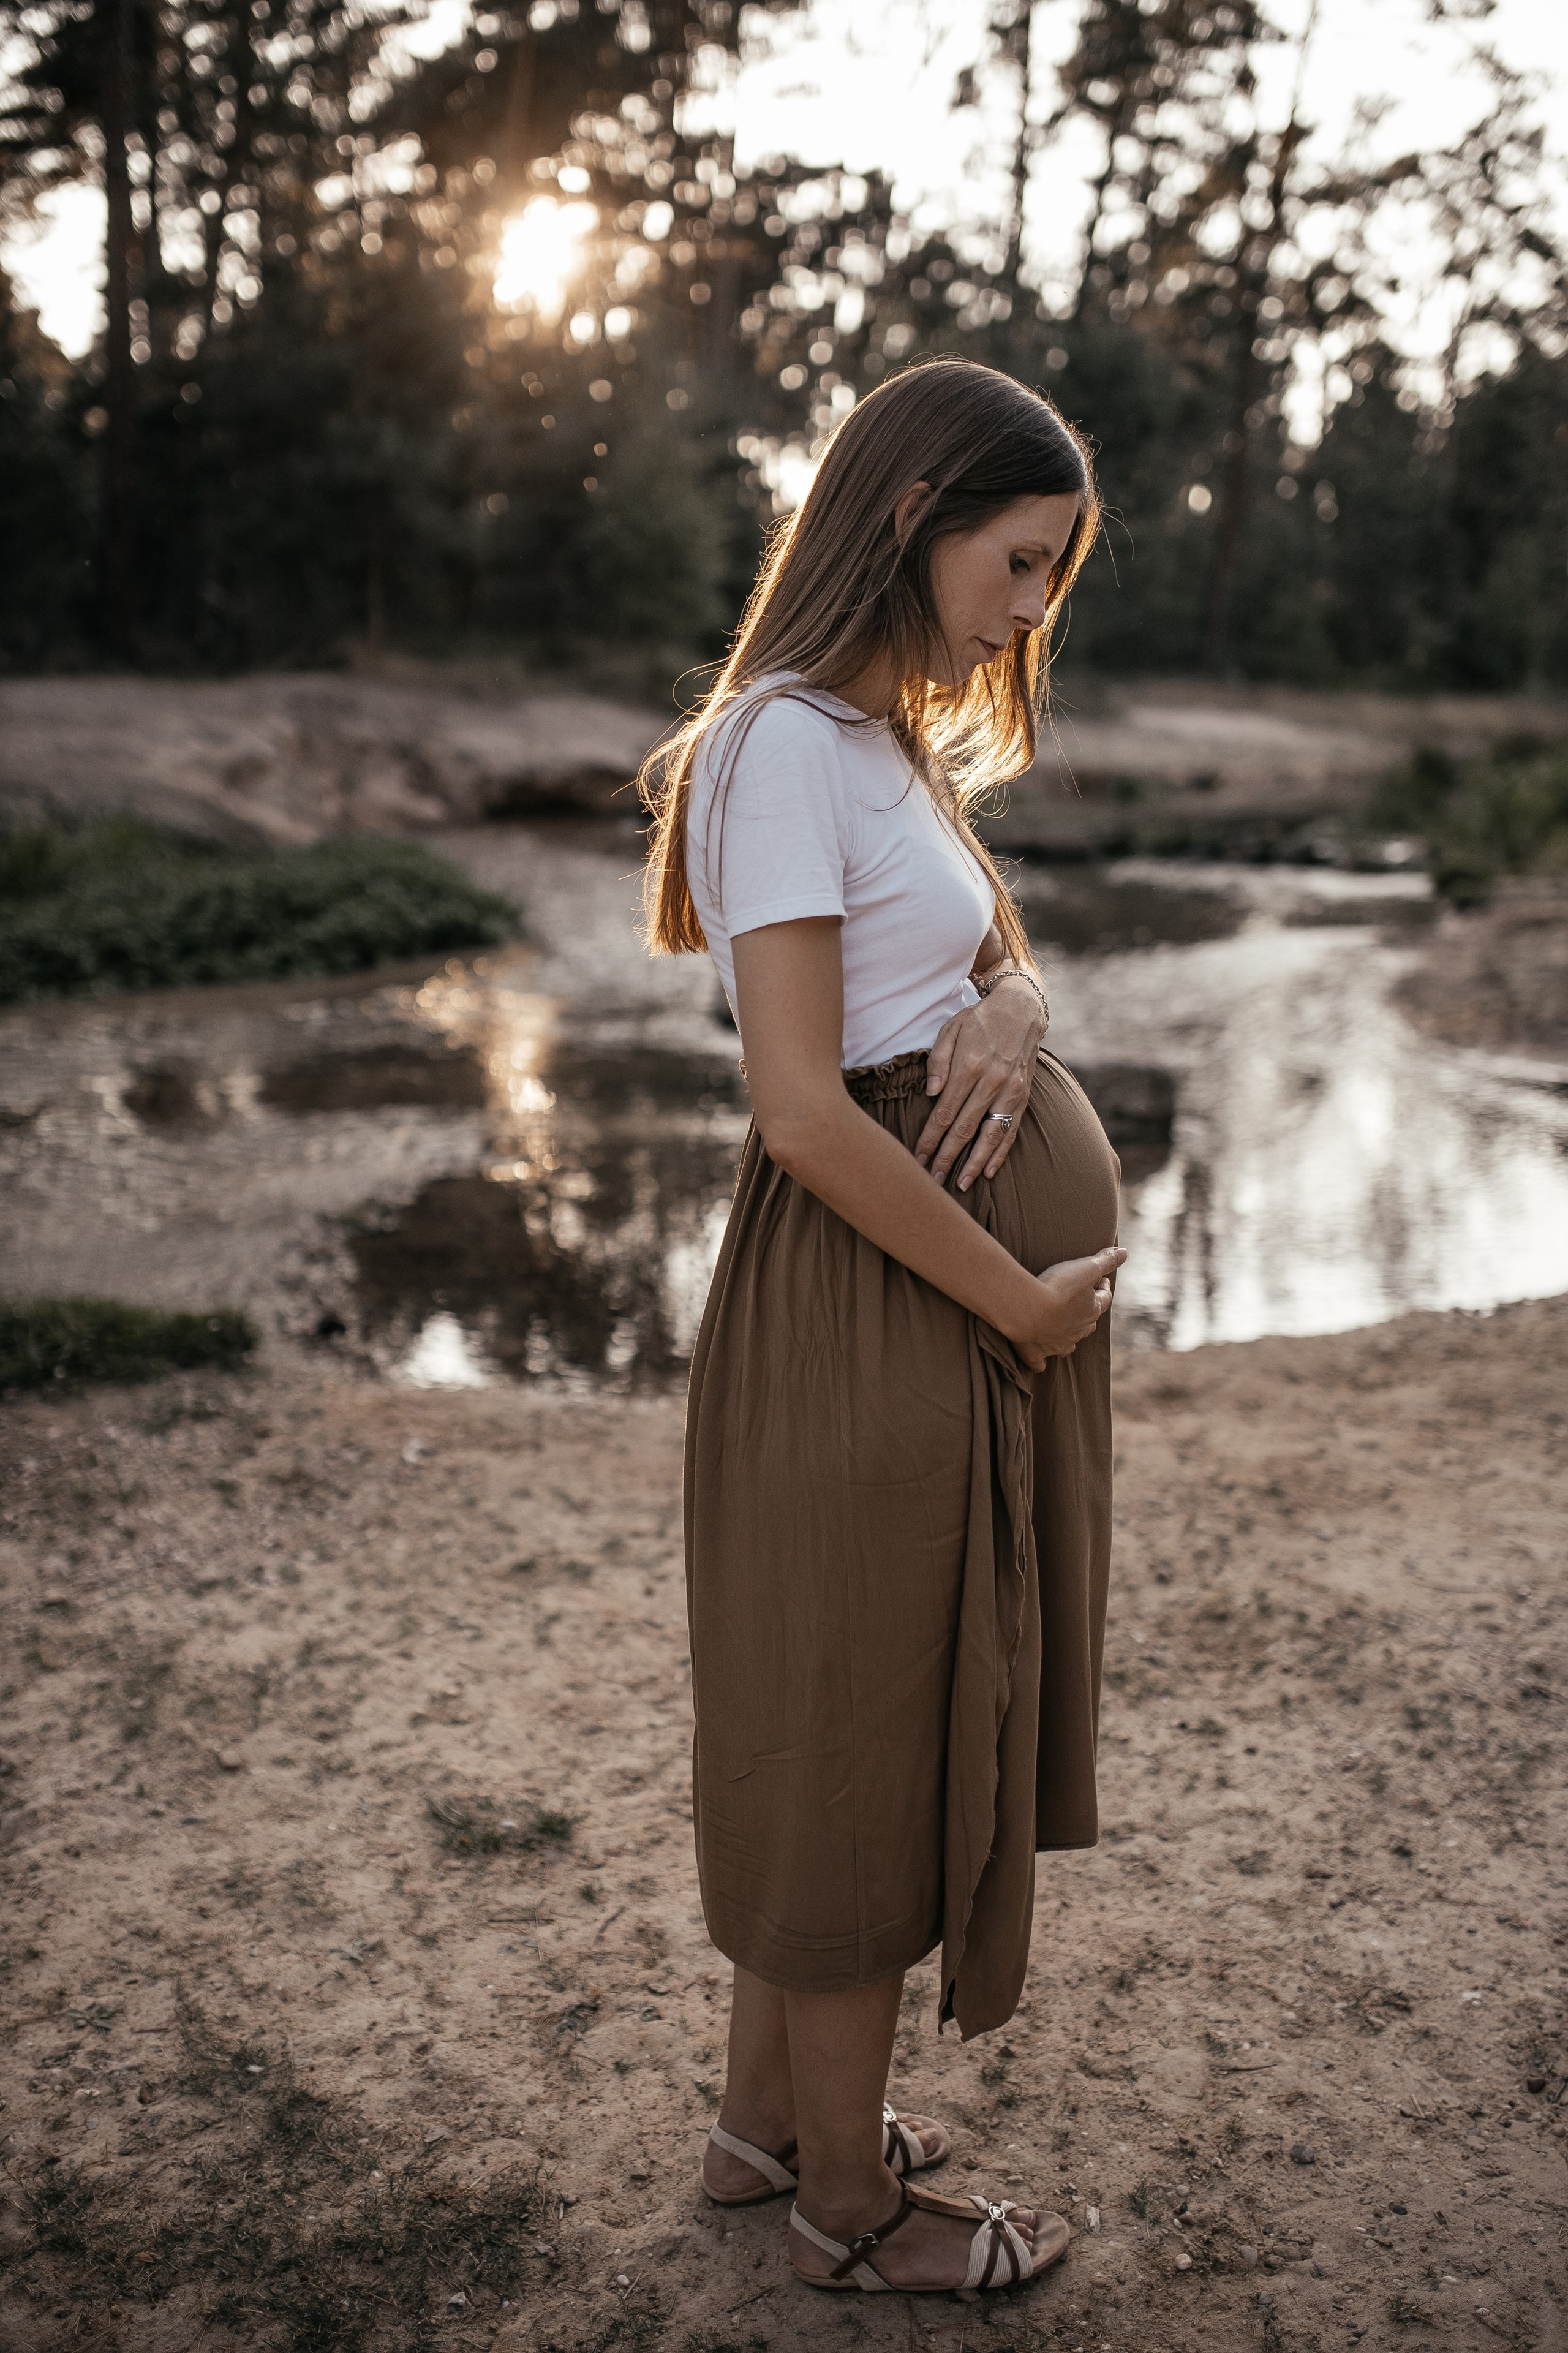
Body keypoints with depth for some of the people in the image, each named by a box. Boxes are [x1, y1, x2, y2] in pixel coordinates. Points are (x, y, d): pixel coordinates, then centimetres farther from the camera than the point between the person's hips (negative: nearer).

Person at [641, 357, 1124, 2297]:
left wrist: (1007, 1015, -8)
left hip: (980, 1281, 10)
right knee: (871, 1726, 5)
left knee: (839, 1719, 19)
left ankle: (766, 2122, 37)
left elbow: (1004, 954, 16)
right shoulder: (787, 746, -16)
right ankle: (853, 2203, 26)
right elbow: (807, 1110, -23)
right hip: (881, 1284, -10)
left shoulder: (888, 739, 15)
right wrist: (1022, 1299, -16)